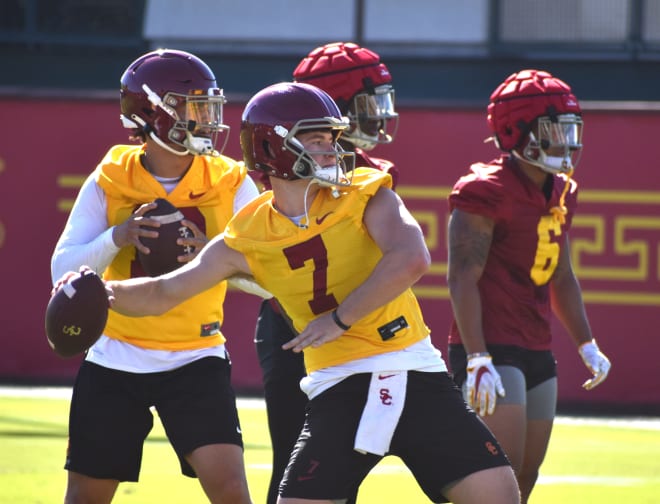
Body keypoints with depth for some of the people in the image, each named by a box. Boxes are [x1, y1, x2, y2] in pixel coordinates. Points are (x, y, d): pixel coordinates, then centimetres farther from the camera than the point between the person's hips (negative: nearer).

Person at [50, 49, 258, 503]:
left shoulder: (230, 183, -7)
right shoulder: (110, 181, -7)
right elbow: (63, 270, -10)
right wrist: (117, 237, -27)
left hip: (195, 360, -1)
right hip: (116, 359, 1)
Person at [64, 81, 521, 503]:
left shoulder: (367, 195, -2)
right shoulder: (248, 239, 2)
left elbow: (411, 260, -20)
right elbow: (164, 294, 7)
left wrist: (341, 319, -19)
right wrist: (101, 291, -11)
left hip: (413, 376, 0)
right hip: (340, 387, 1)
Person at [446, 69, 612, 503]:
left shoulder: (560, 193, 13)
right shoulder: (486, 190, -14)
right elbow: (462, 278, -18)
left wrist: (587, 345, 23)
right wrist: (478, 360, -24)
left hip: (537, 353, 9)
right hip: (492, 350, -9)